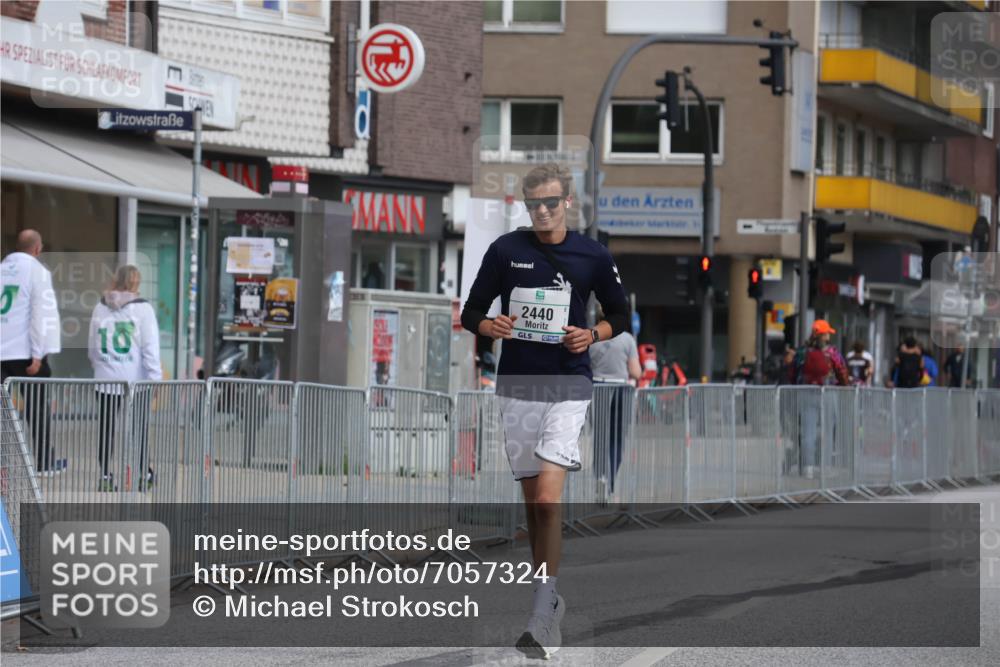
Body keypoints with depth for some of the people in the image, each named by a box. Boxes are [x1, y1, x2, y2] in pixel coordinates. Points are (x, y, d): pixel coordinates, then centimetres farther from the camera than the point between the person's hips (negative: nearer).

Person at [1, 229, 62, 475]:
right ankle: (45, 462, 10)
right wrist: (37, 355, -11)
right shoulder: (37, 271, -6)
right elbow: (41, 314, -12)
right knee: (37, 408, 5)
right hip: (25, 351, -5)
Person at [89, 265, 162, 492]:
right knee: (139, 428, 8)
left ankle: (105, 476, 5)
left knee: (106, 428, 7)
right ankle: (145, 474, 13)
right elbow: (150, 346, -10)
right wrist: (155, 377, -8)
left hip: (106, 379, 3)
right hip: (136, 379, -3)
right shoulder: (142, 309, -7)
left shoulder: (101, 308, 5)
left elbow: (92, 346, 11)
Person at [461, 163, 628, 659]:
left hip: (568, 385, -3)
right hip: (517, 385, 3)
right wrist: (490, 326, -13)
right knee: (532, 499, 9)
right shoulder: (505, 250, 3)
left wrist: (592, 335, -7)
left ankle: (542, 612, -18)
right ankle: (550, 600, 23)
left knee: (548, 497, -16)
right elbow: (471, 312, 9)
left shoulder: (592, 256, 1)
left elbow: (620, 315, 13)